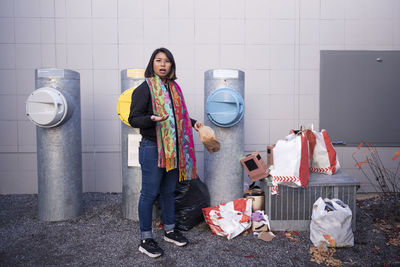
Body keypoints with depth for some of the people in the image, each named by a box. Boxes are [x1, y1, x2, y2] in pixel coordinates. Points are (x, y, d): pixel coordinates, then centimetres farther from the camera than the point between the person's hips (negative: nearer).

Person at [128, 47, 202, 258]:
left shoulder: (174, 87, 13)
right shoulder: (144, 89, -9)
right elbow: (133, 119, -13)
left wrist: (192, 123, 15)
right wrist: (152, 119, -29)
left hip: (173, 148, 7)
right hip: (152, 148, -7)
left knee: (169, 191, 17)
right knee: (150, 193, 0)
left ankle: (169, 231, 32)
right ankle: (145, 240, 14)